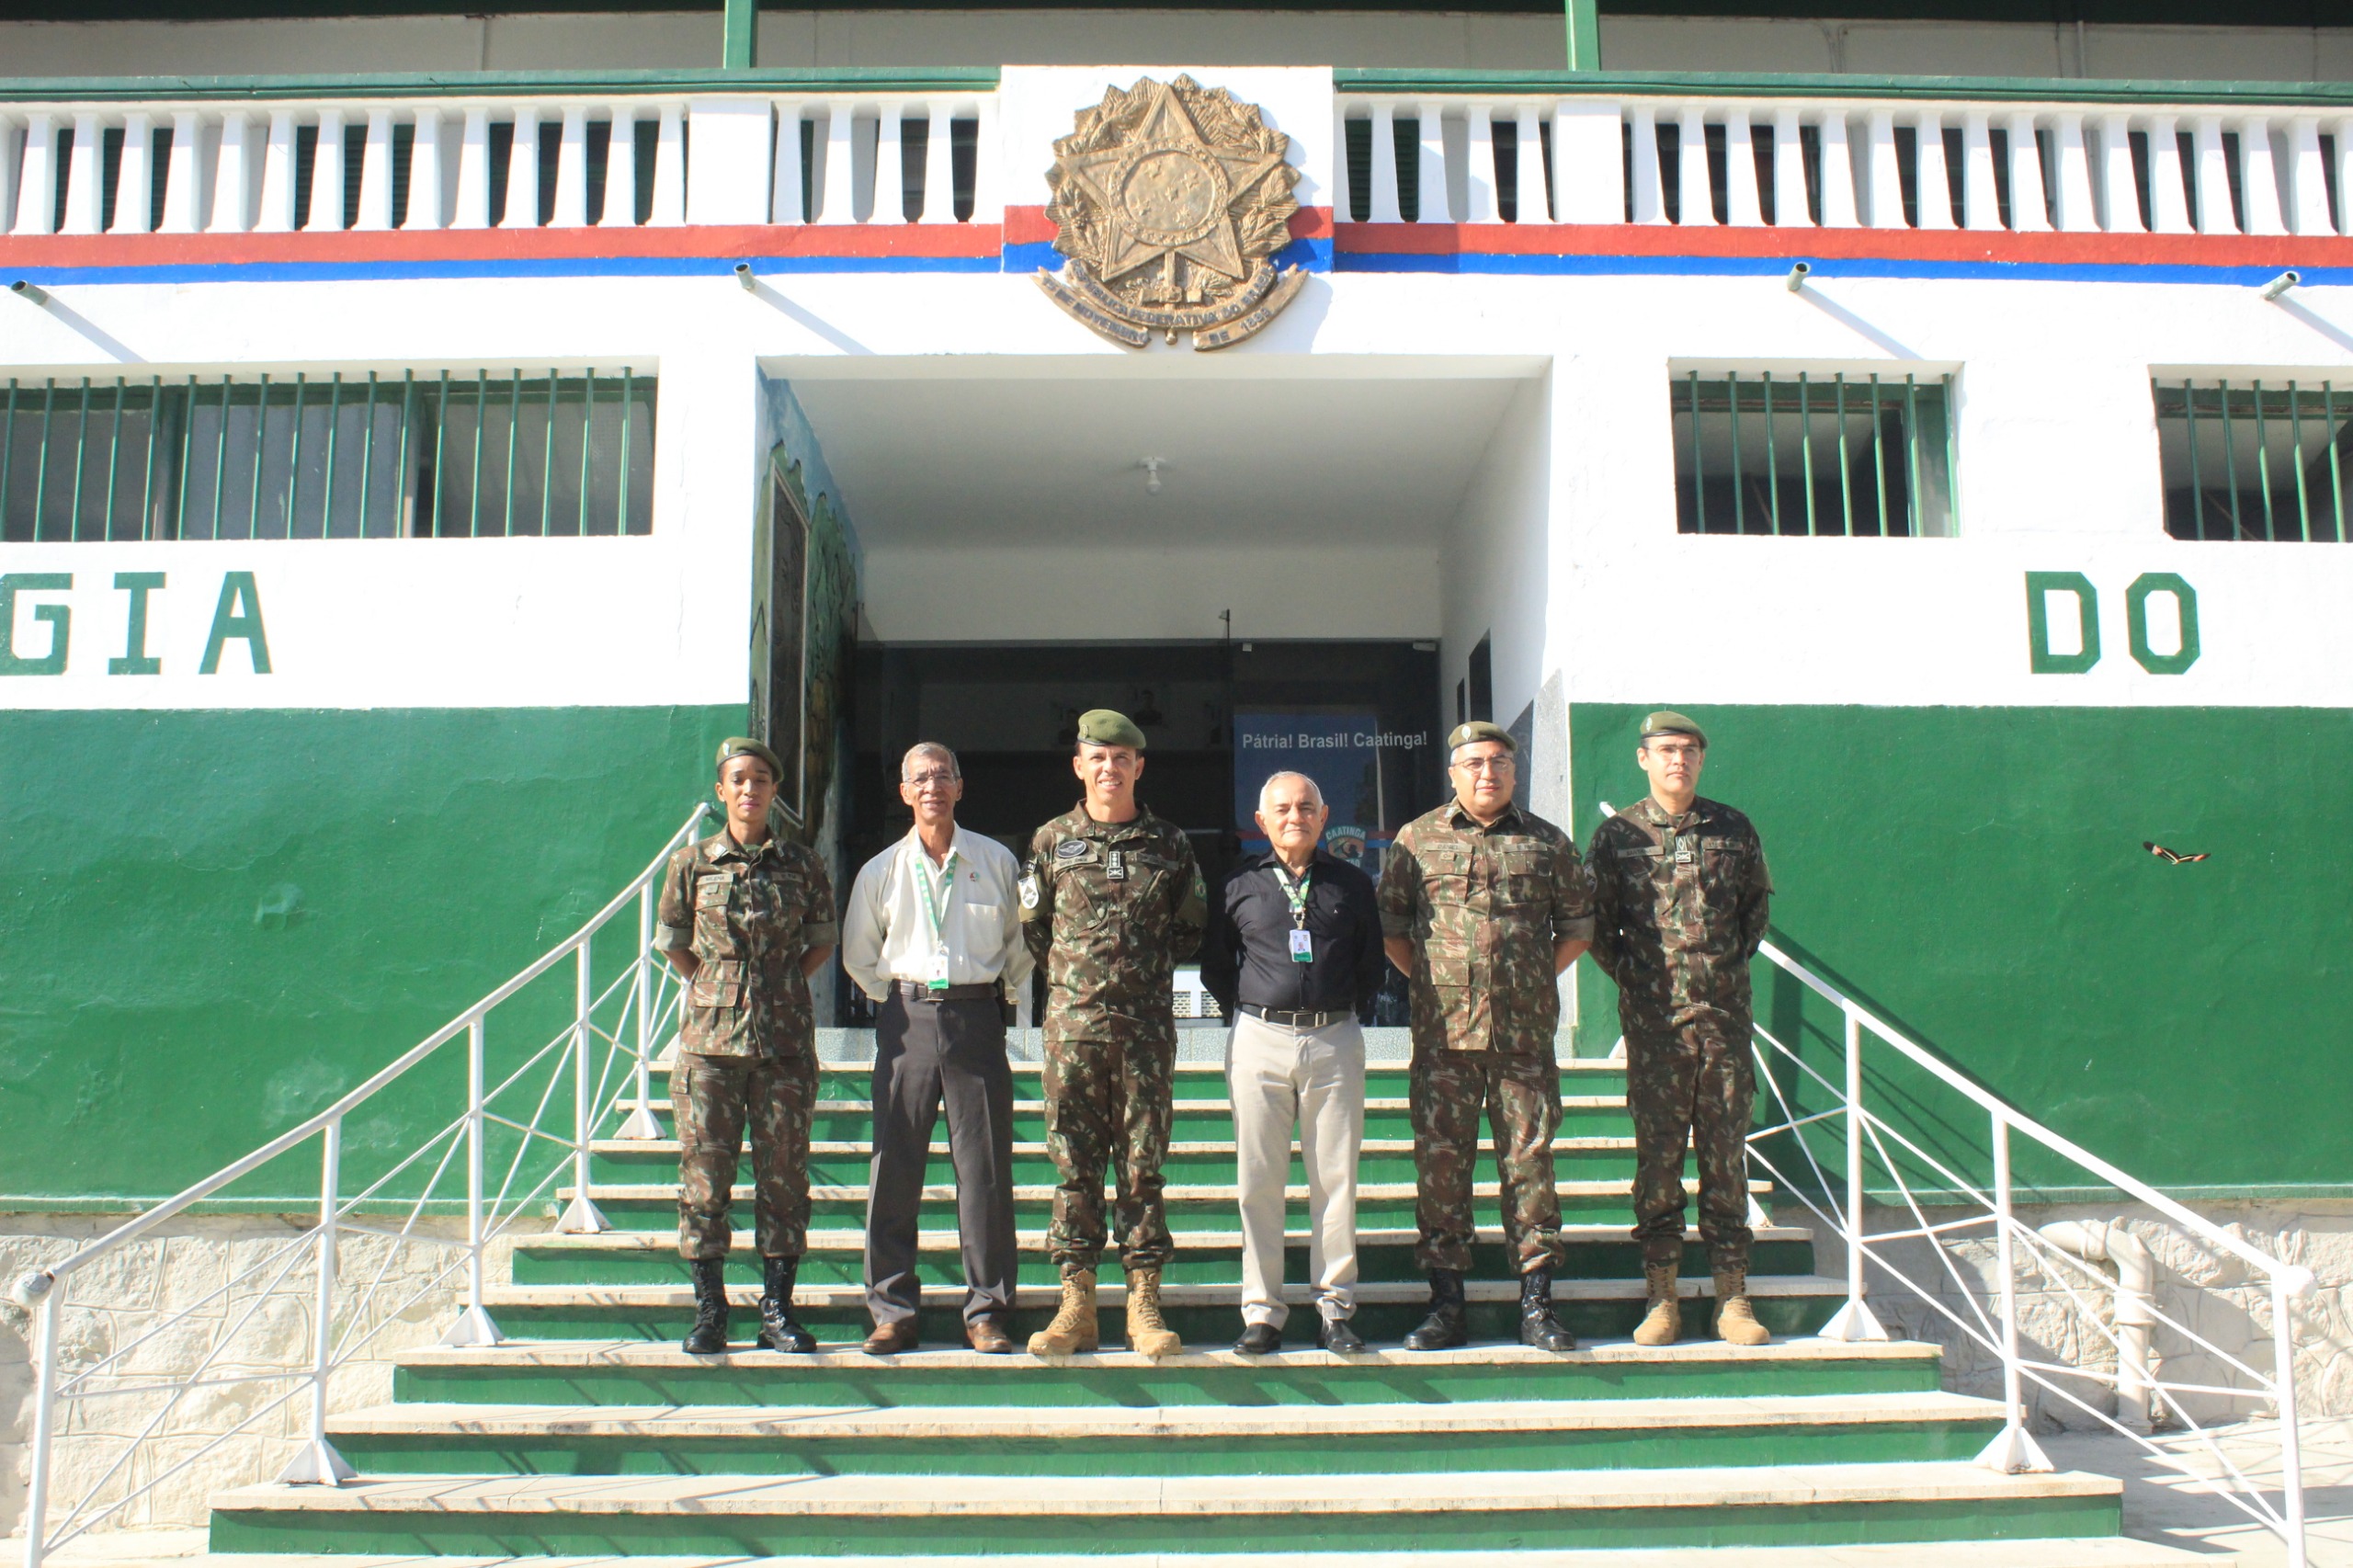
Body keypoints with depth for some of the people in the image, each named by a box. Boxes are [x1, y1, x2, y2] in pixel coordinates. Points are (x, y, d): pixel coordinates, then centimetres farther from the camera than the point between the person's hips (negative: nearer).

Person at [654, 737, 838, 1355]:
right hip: (709, 1034, 0)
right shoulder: (691, 863, 4)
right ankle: (709, 1310, 10)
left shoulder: (802, 864, 5)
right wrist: (717, 990, 7)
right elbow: (673, 944, 13)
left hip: (785, 1037, 1)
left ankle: (777, 1310, 11)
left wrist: (784, 986, 6)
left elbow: (823, 940, 15)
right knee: (704, 1169, 0)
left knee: (784, 1170, 3)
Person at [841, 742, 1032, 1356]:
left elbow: (1020, 943, 16)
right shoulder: (880, 871, 8)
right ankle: (892, 1311, 8)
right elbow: (858, 955, 18)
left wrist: (999, 998, 10)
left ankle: (986, 1312, 7)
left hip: (977, 1019, -1)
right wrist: (899, 1000, 11)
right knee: (894, 1168, 0)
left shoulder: (997, 862, 6)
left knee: (985, 1170, 0)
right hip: (908, 1021, 1)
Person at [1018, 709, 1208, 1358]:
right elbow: (1031, 927, 13)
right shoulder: (1052, 841, 7)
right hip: (1072, 1023, 0)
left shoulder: (1168, 844, 7)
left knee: (1143, 1165, 3)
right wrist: (1070, 971, 7)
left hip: (1146, 1023, 0)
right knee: (1074, 1165, 2)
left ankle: (1144, 1305, 8)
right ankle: (1076, 1303, 8)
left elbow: (1191, 928, 16)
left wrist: (1151, 968, 8)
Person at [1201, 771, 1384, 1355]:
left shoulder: (1352, 884, 9)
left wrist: (1346, 1009, 8)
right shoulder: (1240, 886, 8)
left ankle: (1335, 1307, 11)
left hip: (1334, 1042, 0)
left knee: (1336, 1178, 2)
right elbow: (1214, 963, 15)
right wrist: (1245, 1013, 8)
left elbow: (1373, 962, 16)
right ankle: (1261, 1311, 8)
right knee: (1259, 1180, 1)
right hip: (1259, 1043, 0)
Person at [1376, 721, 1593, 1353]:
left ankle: (1536, 1306, 11)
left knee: (1529, 1159, 3)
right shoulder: (1417, 839, 7)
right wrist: (1428, 982, 6)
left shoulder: (1547, 842, 9)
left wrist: (1537, 982, 9)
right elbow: (1390, 924, 13)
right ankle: (1446, 1305, 10)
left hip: (1524, 1034, 0)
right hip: (1443, 1034, 0)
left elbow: (1577, 923, 16)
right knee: (1440, 1161, 1)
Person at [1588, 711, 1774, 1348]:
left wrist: (1735, 962, 11)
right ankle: (1660, 1299, 7)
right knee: (1657, 1155, 1)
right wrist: (1631, 976, 1)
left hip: (1725, 1014, 1)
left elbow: (1757, 902, 19)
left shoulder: (1733, 830, 7)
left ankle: (1733, 1299, 9)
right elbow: (1598, 924, 8)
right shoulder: (1617, 835, 3)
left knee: (1726, 1153, 4)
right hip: (1653, 1018, -1)